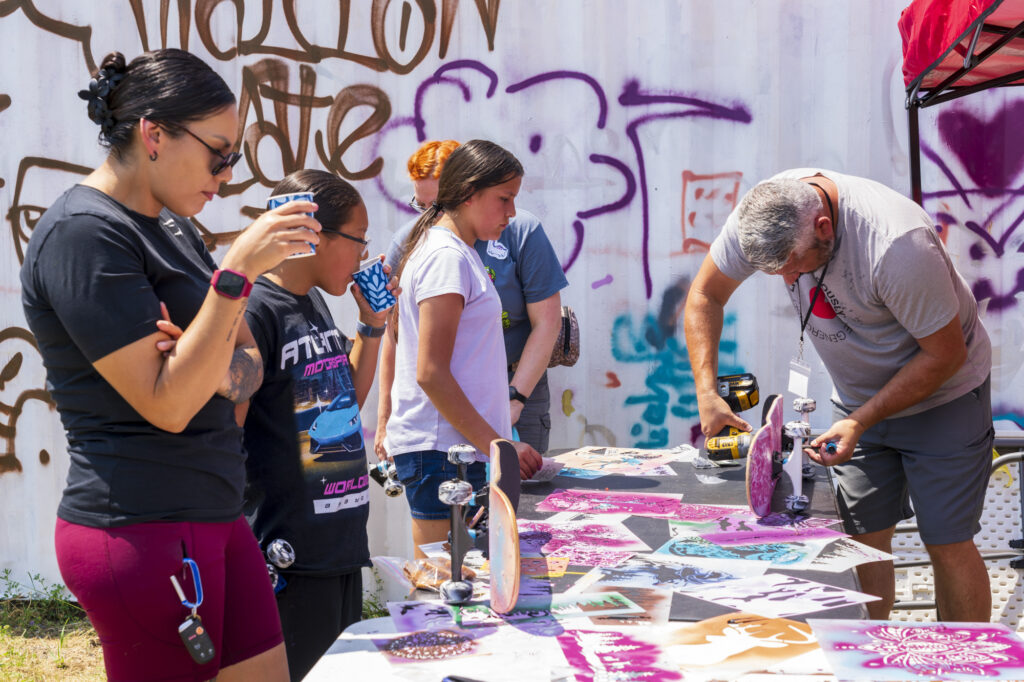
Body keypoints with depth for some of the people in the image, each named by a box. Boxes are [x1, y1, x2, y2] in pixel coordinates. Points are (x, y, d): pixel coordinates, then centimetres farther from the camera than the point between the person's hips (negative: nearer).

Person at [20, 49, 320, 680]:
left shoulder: (173, 227, 14)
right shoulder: (83, 233, -14)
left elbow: (248, 371, 15)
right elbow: (166, 404, -20)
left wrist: (226, 371, -8)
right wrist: (237, 271, -22)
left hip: (213, 515, 9)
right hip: (143, 530, -9)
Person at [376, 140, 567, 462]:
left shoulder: (520, 231, -5)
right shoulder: (408, 240, 3)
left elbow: (546, 322, -3)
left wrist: (514, 399, -11)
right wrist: (385, 421, 5)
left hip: (516, 388, -1)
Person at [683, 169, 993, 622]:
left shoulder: (897, 245, -35)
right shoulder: (764, 212, -19)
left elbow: (945, 354, -24)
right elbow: (704, 296, -5)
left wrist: (861, 421, -26)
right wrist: (707, 392, -16)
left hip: (941, 395, -5)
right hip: (858, 398, 5)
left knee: (948, 545, -3)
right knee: (864, 542, 2)